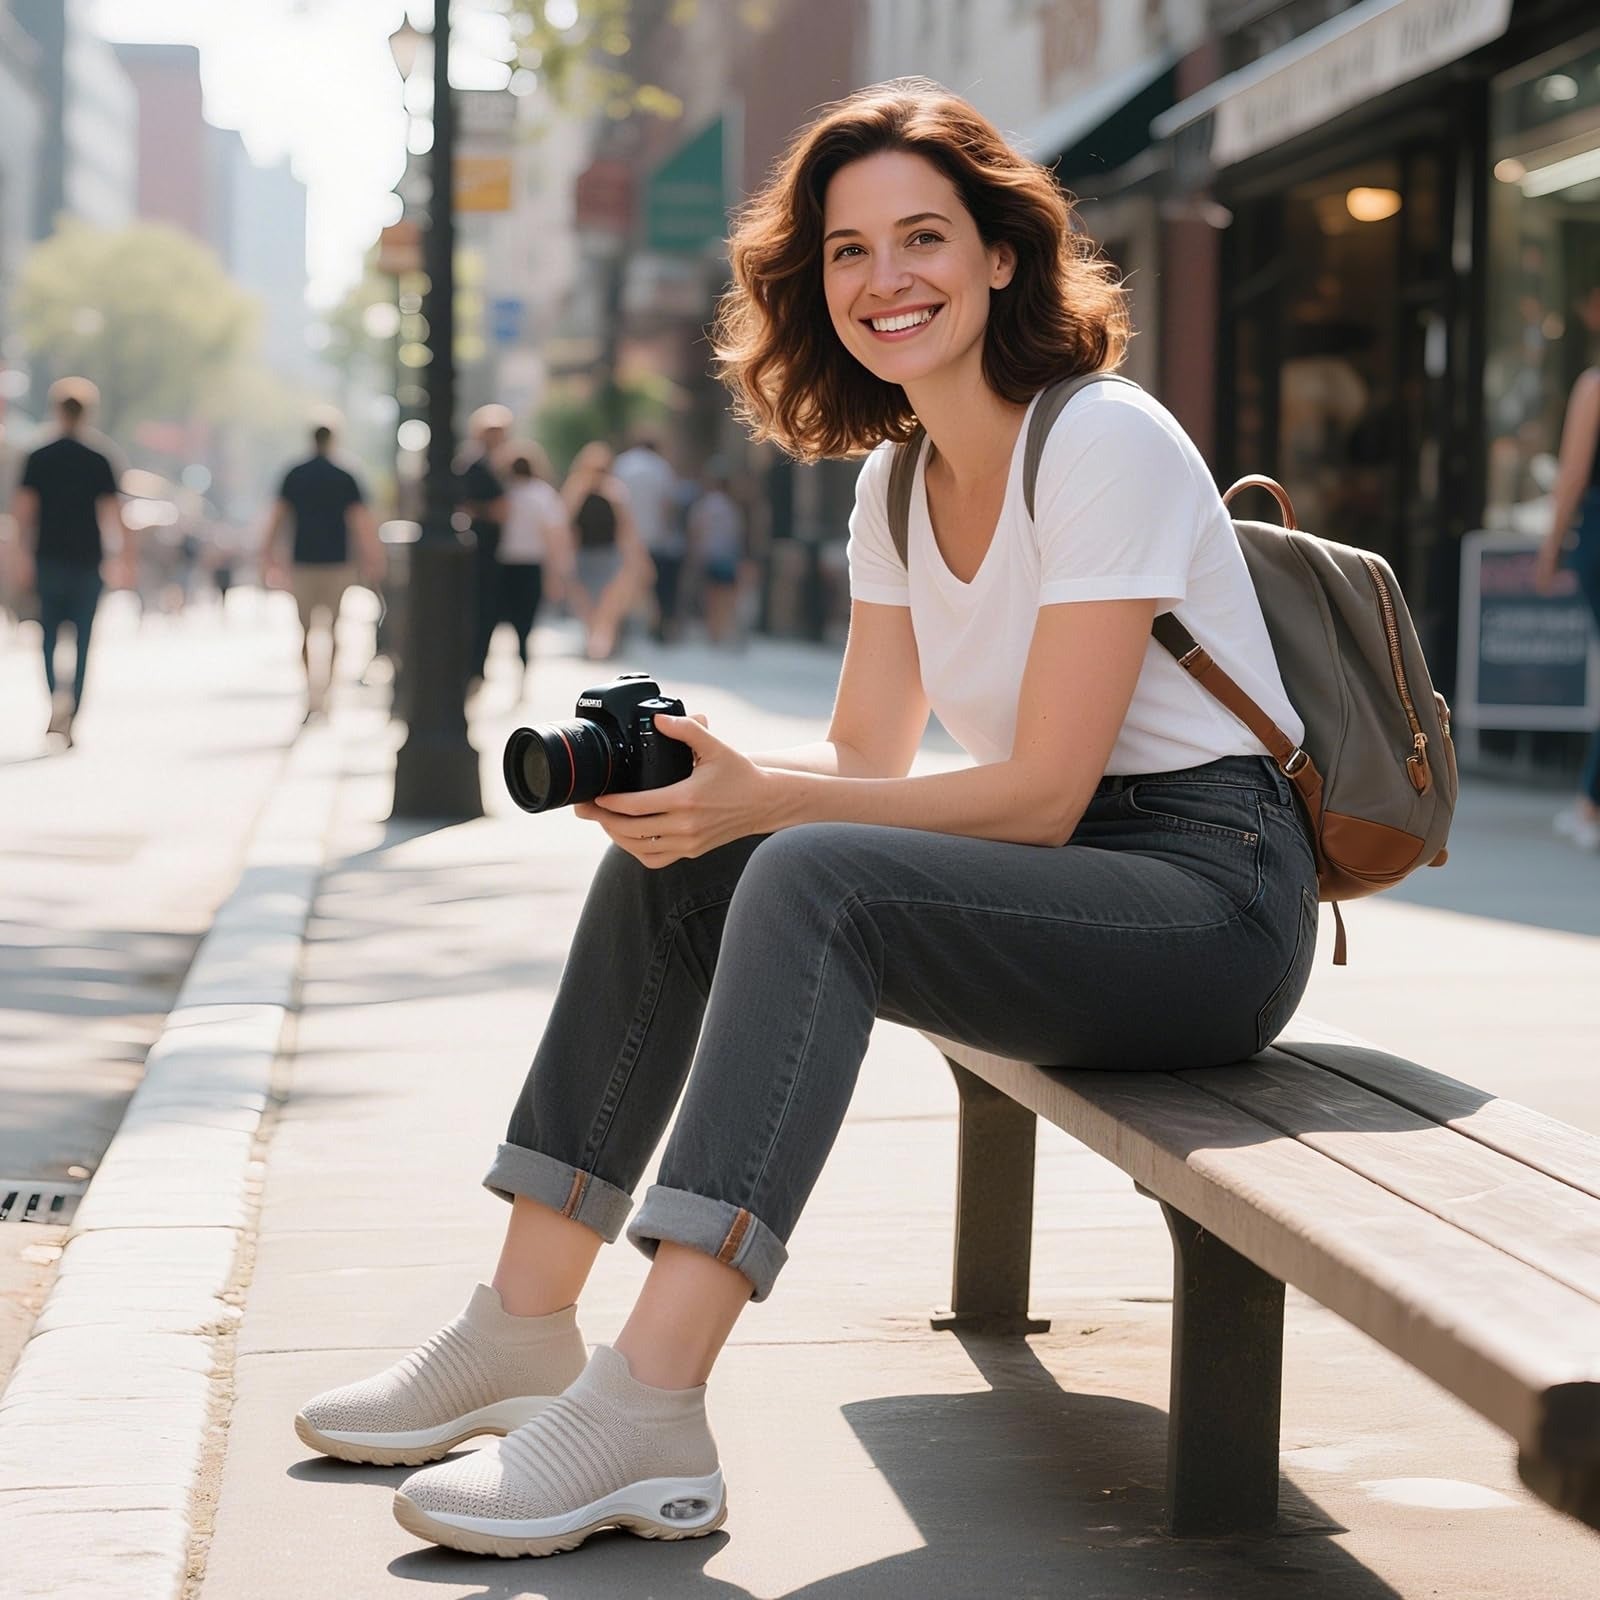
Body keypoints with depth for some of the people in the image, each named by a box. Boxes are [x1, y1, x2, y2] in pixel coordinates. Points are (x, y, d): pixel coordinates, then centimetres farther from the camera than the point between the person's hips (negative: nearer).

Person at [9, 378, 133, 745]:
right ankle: (68, 719, -2)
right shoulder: (98, 461, -3)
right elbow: (113, 513, -5)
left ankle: (56, 696, -8)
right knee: (82, 638, 7)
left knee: (50, 635, 15)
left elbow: (24, 511, -4)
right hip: (86, 563, -1)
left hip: (49, 560, 1)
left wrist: (24, 558, -1)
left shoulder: (37, 460, 0)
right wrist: (127, 558, 0)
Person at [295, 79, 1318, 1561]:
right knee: (670, 866, -6)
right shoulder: (894, 483, 11)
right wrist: (687, 769, -12)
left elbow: (1044, 795, -19)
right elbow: (866, 756, 8)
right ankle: (527, 1327, -3)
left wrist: (758, 799, -24)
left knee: (810, 877, -31)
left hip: (1207, 886, -8)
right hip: (1061, 880, 8)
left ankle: (648, 1415, -36)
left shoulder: (1105, 444, -15)